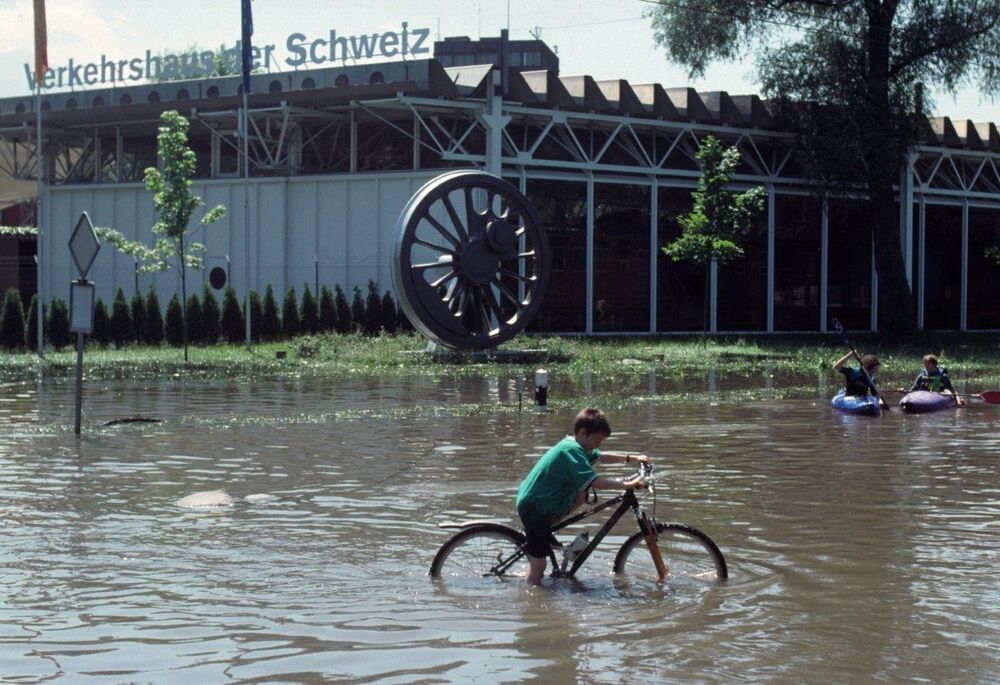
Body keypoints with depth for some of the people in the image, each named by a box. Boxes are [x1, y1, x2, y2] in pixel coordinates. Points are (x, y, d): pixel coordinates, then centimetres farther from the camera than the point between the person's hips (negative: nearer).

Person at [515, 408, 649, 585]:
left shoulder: (572, 445, 8)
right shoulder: (571, 450, -21)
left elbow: (601, 456, 21)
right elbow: (594, 481, -31)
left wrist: (633, 458, 13)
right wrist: (627, 485, -31)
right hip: (534, 507, -10)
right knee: (539, 564, -9)